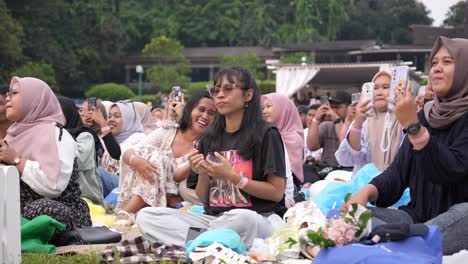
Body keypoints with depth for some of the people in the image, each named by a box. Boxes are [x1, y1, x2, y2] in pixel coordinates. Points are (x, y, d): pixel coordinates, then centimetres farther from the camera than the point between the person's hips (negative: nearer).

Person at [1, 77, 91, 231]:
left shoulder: (53, 133, -9)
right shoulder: (20, 132, 14)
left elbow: (54, 184, -25)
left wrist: (16, 160, -17)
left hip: (62, 212, -6)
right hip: (22, 211, 6)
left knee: (40, 209, -35)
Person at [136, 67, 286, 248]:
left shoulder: (266, 134, 0)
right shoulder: (208, 139, 15)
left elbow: (277, 193, -5)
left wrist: (232, 177, -12)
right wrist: (202, 174, -4)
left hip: (253, 219, -5)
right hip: (212, 218, 5)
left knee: (242, 219, -42)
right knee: (145, 216, -17)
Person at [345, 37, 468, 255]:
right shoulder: (427, 114, 13)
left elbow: (450, 171, -19)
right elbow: (398, 172, 7)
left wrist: (413, 125, -25)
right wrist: (366, 191, -14)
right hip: (418, 216, 6)